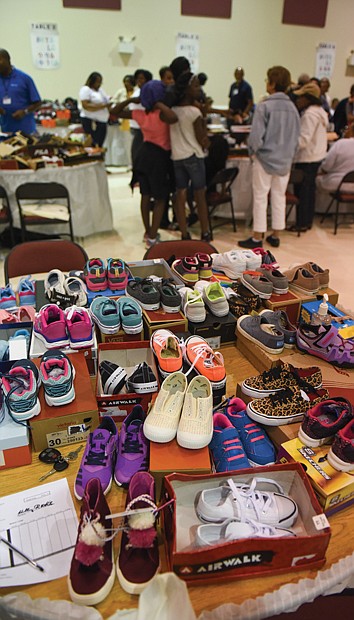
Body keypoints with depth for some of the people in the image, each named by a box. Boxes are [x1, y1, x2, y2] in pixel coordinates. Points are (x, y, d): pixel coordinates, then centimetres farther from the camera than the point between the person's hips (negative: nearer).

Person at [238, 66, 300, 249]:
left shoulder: (264, 106, -14)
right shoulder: (292, 107, 3)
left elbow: (256, 136, -18)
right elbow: (296, 136, 9)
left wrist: (252, 152, 0)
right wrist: (289, 153, 19)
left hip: (264, 159, -5)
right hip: (285, 160, 5)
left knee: (260, 198, 3)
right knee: (279, 198, 12)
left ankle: (257, 238, 8)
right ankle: (275, 236, 21)